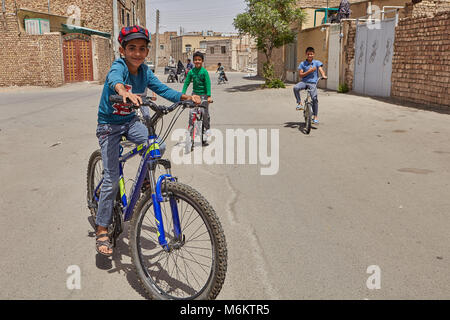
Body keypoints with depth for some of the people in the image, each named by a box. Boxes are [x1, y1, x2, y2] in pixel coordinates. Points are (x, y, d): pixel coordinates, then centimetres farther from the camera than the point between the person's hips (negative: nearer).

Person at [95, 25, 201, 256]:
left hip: (130, 121, 5)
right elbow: (115, 80, -44)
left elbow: (162, 89, -8)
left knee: (158, 147, -22)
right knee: (112, 180, -9)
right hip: (109, 124, -5)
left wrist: (185, 97, -27)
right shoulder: (119, 67, -21)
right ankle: (102, 230, 4)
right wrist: (125, 92, -67)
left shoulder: (144, 72, -4)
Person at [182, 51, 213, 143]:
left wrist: (209, 96, -20)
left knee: (205, 113, 2)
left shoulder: (204, 71, -10)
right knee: (191, 112, -5)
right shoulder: (191, 72, -1)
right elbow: (186, 83, 3)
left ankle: (206, 128, 21)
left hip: (203, 94, -3)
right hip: (194, 94, 3)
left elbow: (208, 84, -13)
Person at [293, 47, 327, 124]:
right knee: (295, 87, -30)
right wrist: (309, 71, -13)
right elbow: (300, 75, 0)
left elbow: (321, 70, -7)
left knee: (314, 98, -15)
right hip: (304, 82, 1)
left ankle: (315, 116, -3)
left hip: (313, 83, -1)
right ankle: (299, 103, -11)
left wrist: (323, 75, -29)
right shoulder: (302, 63, 6)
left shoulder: (317, 62, 6)